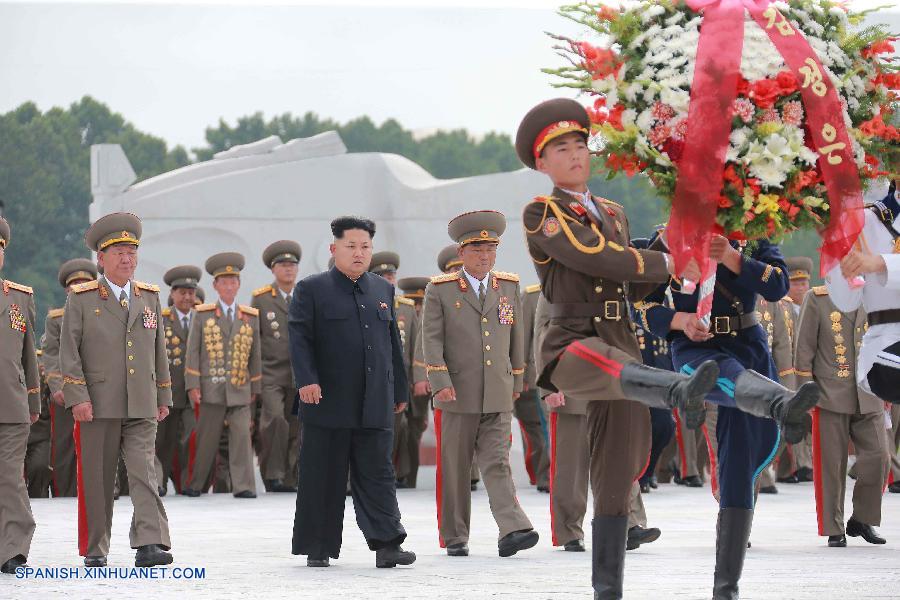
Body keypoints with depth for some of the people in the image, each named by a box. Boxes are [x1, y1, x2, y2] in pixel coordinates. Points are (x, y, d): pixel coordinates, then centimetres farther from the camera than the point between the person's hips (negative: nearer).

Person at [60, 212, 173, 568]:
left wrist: (164, 398, 15)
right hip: (98, 405, -2)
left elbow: (159, 350, 18)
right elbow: (69, 352, -3)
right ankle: (94, 550, 13)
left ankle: (150, 545, -19)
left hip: (141, 407, 2)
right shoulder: (81, 299, 1)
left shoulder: (150, 297, 13)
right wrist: (77, 398, -12)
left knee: (144, 473, -10)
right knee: (96, 479, 3)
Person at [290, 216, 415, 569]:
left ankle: (387, 544, 0)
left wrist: (400, 391, 18)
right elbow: (299, 337, -7)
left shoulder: (382, 290, 16)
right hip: (328, 402, -4)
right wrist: (306, 379, -20)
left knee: (377, 474, 1)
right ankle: (317, 548, 8)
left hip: (375, 405, 4)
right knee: (322, 477, 2)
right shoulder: (311, 290, 1)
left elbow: (393, 342, 20)